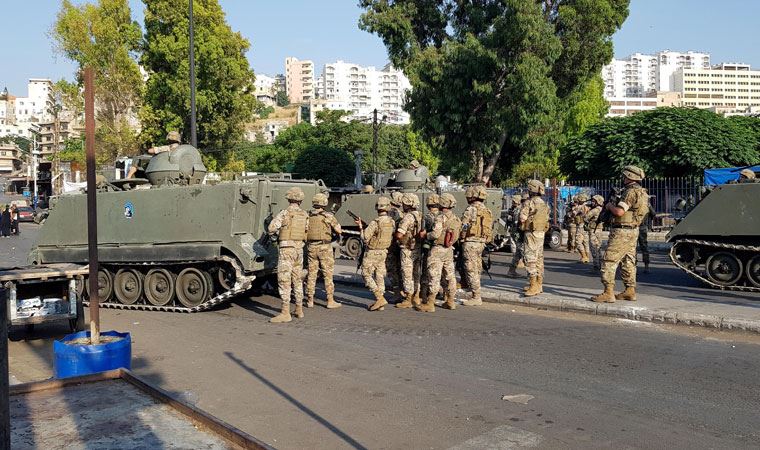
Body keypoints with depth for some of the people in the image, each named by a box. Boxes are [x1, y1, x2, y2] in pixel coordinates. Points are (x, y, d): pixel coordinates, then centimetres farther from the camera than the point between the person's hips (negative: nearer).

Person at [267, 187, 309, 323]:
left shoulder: (285, 213, -9)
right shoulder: (305, 215, 7)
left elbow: (271, 229, -11)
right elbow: (306, 232, 12)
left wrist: (278, 232, 10)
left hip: (286, 248, -6)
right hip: (299, 249, 6)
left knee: (284, 280, -6)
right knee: (298, 279, 17)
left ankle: (285, 313, -10)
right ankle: (299, 310, 24)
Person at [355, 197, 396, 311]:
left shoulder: (375, 222, -22)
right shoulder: (392, 222, 0)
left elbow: (365, 238, -18)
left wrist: (360, 226, -5)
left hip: (372, 253, -7)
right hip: (383, 252, 7)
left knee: (366, 275, 3)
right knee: (379, 277, 11)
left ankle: (380, 298, -7)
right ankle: (380, 304, 12)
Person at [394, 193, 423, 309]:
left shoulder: (408, 217, -19)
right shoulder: (421, 216, 7)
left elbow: (399, 235, -23)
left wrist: (395, 234, -3)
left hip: (408, 250, -9)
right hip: (419, 249, 9)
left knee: (407, 275, -1)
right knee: (416, 274, 16)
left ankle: (408, 300, 3)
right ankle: (416, 298, 23)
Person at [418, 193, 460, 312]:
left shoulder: (441, 217, -16)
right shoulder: (456, 219, 8)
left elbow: (435, 234, -22)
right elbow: (456, 236, 10)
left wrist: (425, 235, -5)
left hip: (438, 249, -8)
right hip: (449, 250, 8)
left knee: (434, 276, -5)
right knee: (450, 275, 13)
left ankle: (430, 303, -4)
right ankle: (450, 301, 21)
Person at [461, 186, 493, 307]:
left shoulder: (471, 209, -12)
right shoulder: (487, 211, 13)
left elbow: (463, 226, -14)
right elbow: (490, 229, 14)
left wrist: (461, 238, 2)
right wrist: (483, 241, 18)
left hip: (471, 242, -8)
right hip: (482, 242, 8)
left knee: (471, 270, -5)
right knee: (477, 270, 15)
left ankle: (476, 298, -4)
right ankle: (476, 295, 21)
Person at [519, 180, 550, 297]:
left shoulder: (530, 203, -15)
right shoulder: (544, 204, 12)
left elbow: (522, 217, -16)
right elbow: (546, 219, 15)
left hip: (532, 233, -9)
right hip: (541, 233, 9)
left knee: (531, 259, -9)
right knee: (539, 258, 13)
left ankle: (534, 286, -14)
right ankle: (539, 284, 20)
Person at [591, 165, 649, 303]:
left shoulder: (630, 192, -18)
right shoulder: (641, 192, 14)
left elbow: (619, 212, -26)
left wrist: (610, 205, -7)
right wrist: (614, 205, 12)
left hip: (622, 231, -10)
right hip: (633, 231, 10)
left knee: (609, 261, -7)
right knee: (628, 262, 15)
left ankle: (608, 293, -9)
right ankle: (630, 291, 19)